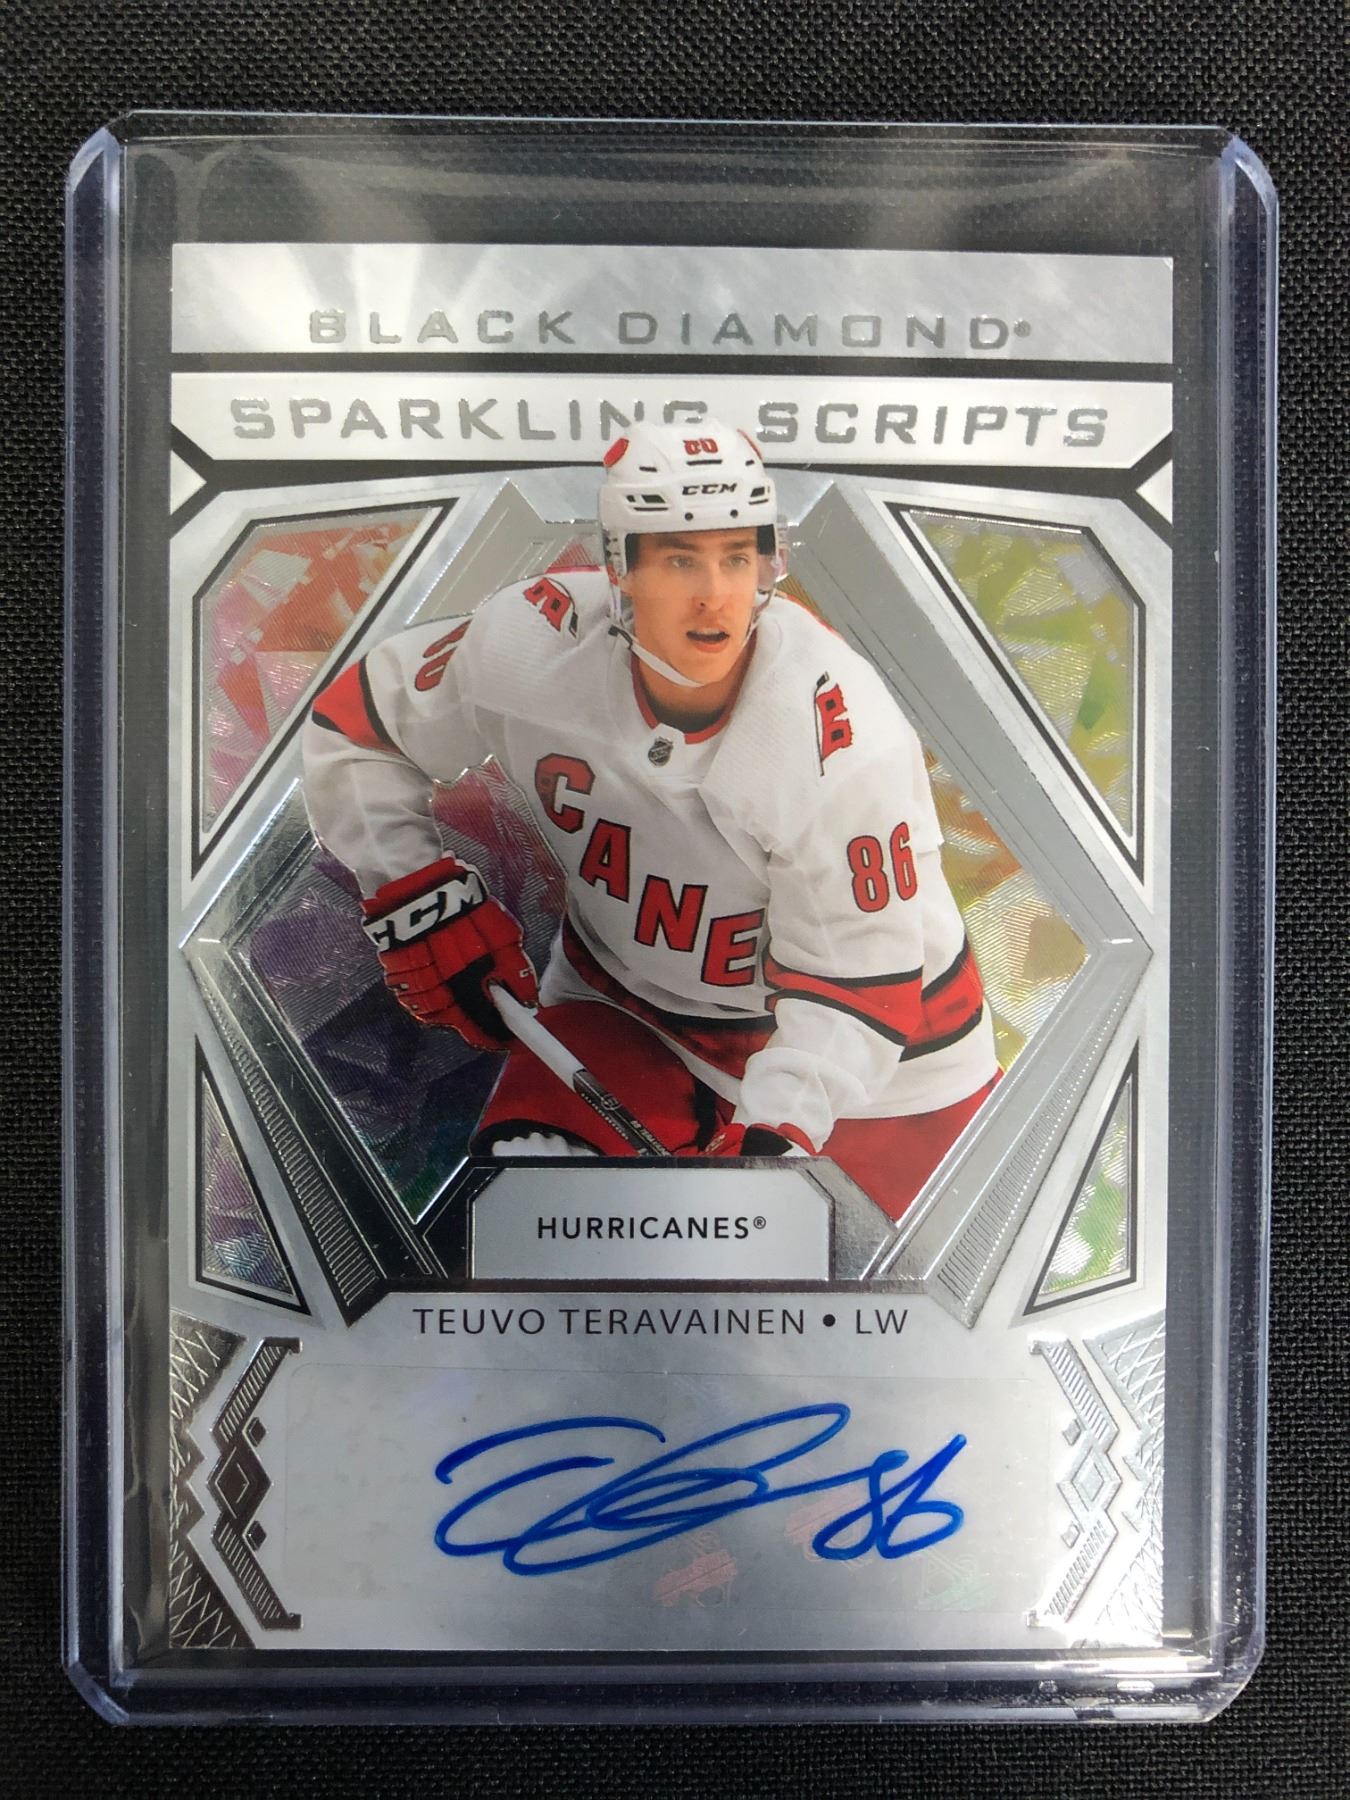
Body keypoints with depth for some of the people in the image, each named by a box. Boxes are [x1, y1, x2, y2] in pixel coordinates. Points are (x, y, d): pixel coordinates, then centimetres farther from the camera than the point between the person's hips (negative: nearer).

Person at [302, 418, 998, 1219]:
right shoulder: (533, 643, -21)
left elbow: (855, 985, -23)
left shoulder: (847, 742, -30)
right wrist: (418, 895, -10)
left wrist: (781, 1129, -34)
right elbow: (352, 728, -4)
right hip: (621, 1003, 3)